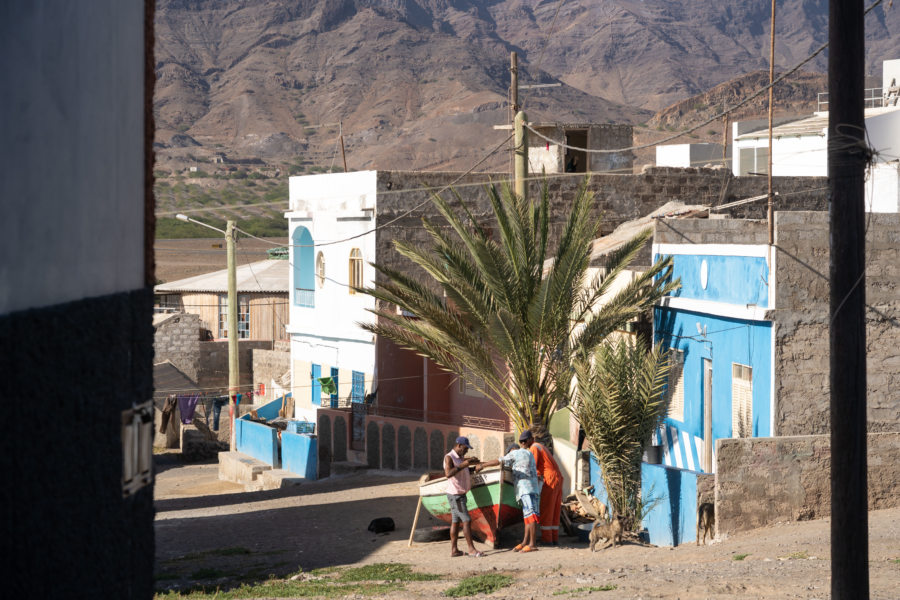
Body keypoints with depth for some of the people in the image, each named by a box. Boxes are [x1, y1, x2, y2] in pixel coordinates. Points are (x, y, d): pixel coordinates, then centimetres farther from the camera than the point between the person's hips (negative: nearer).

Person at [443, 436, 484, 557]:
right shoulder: (449, 457, -14)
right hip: (455, 495, -10)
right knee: (467, 521, -11)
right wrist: (462, 465, -29)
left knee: (455, 521, 9)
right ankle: (471, 549, -10)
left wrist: (471, 461, 13)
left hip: (460, 494, 10)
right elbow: (448, 473, -27)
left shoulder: (460, 457, 14)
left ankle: (453, 550, 11)